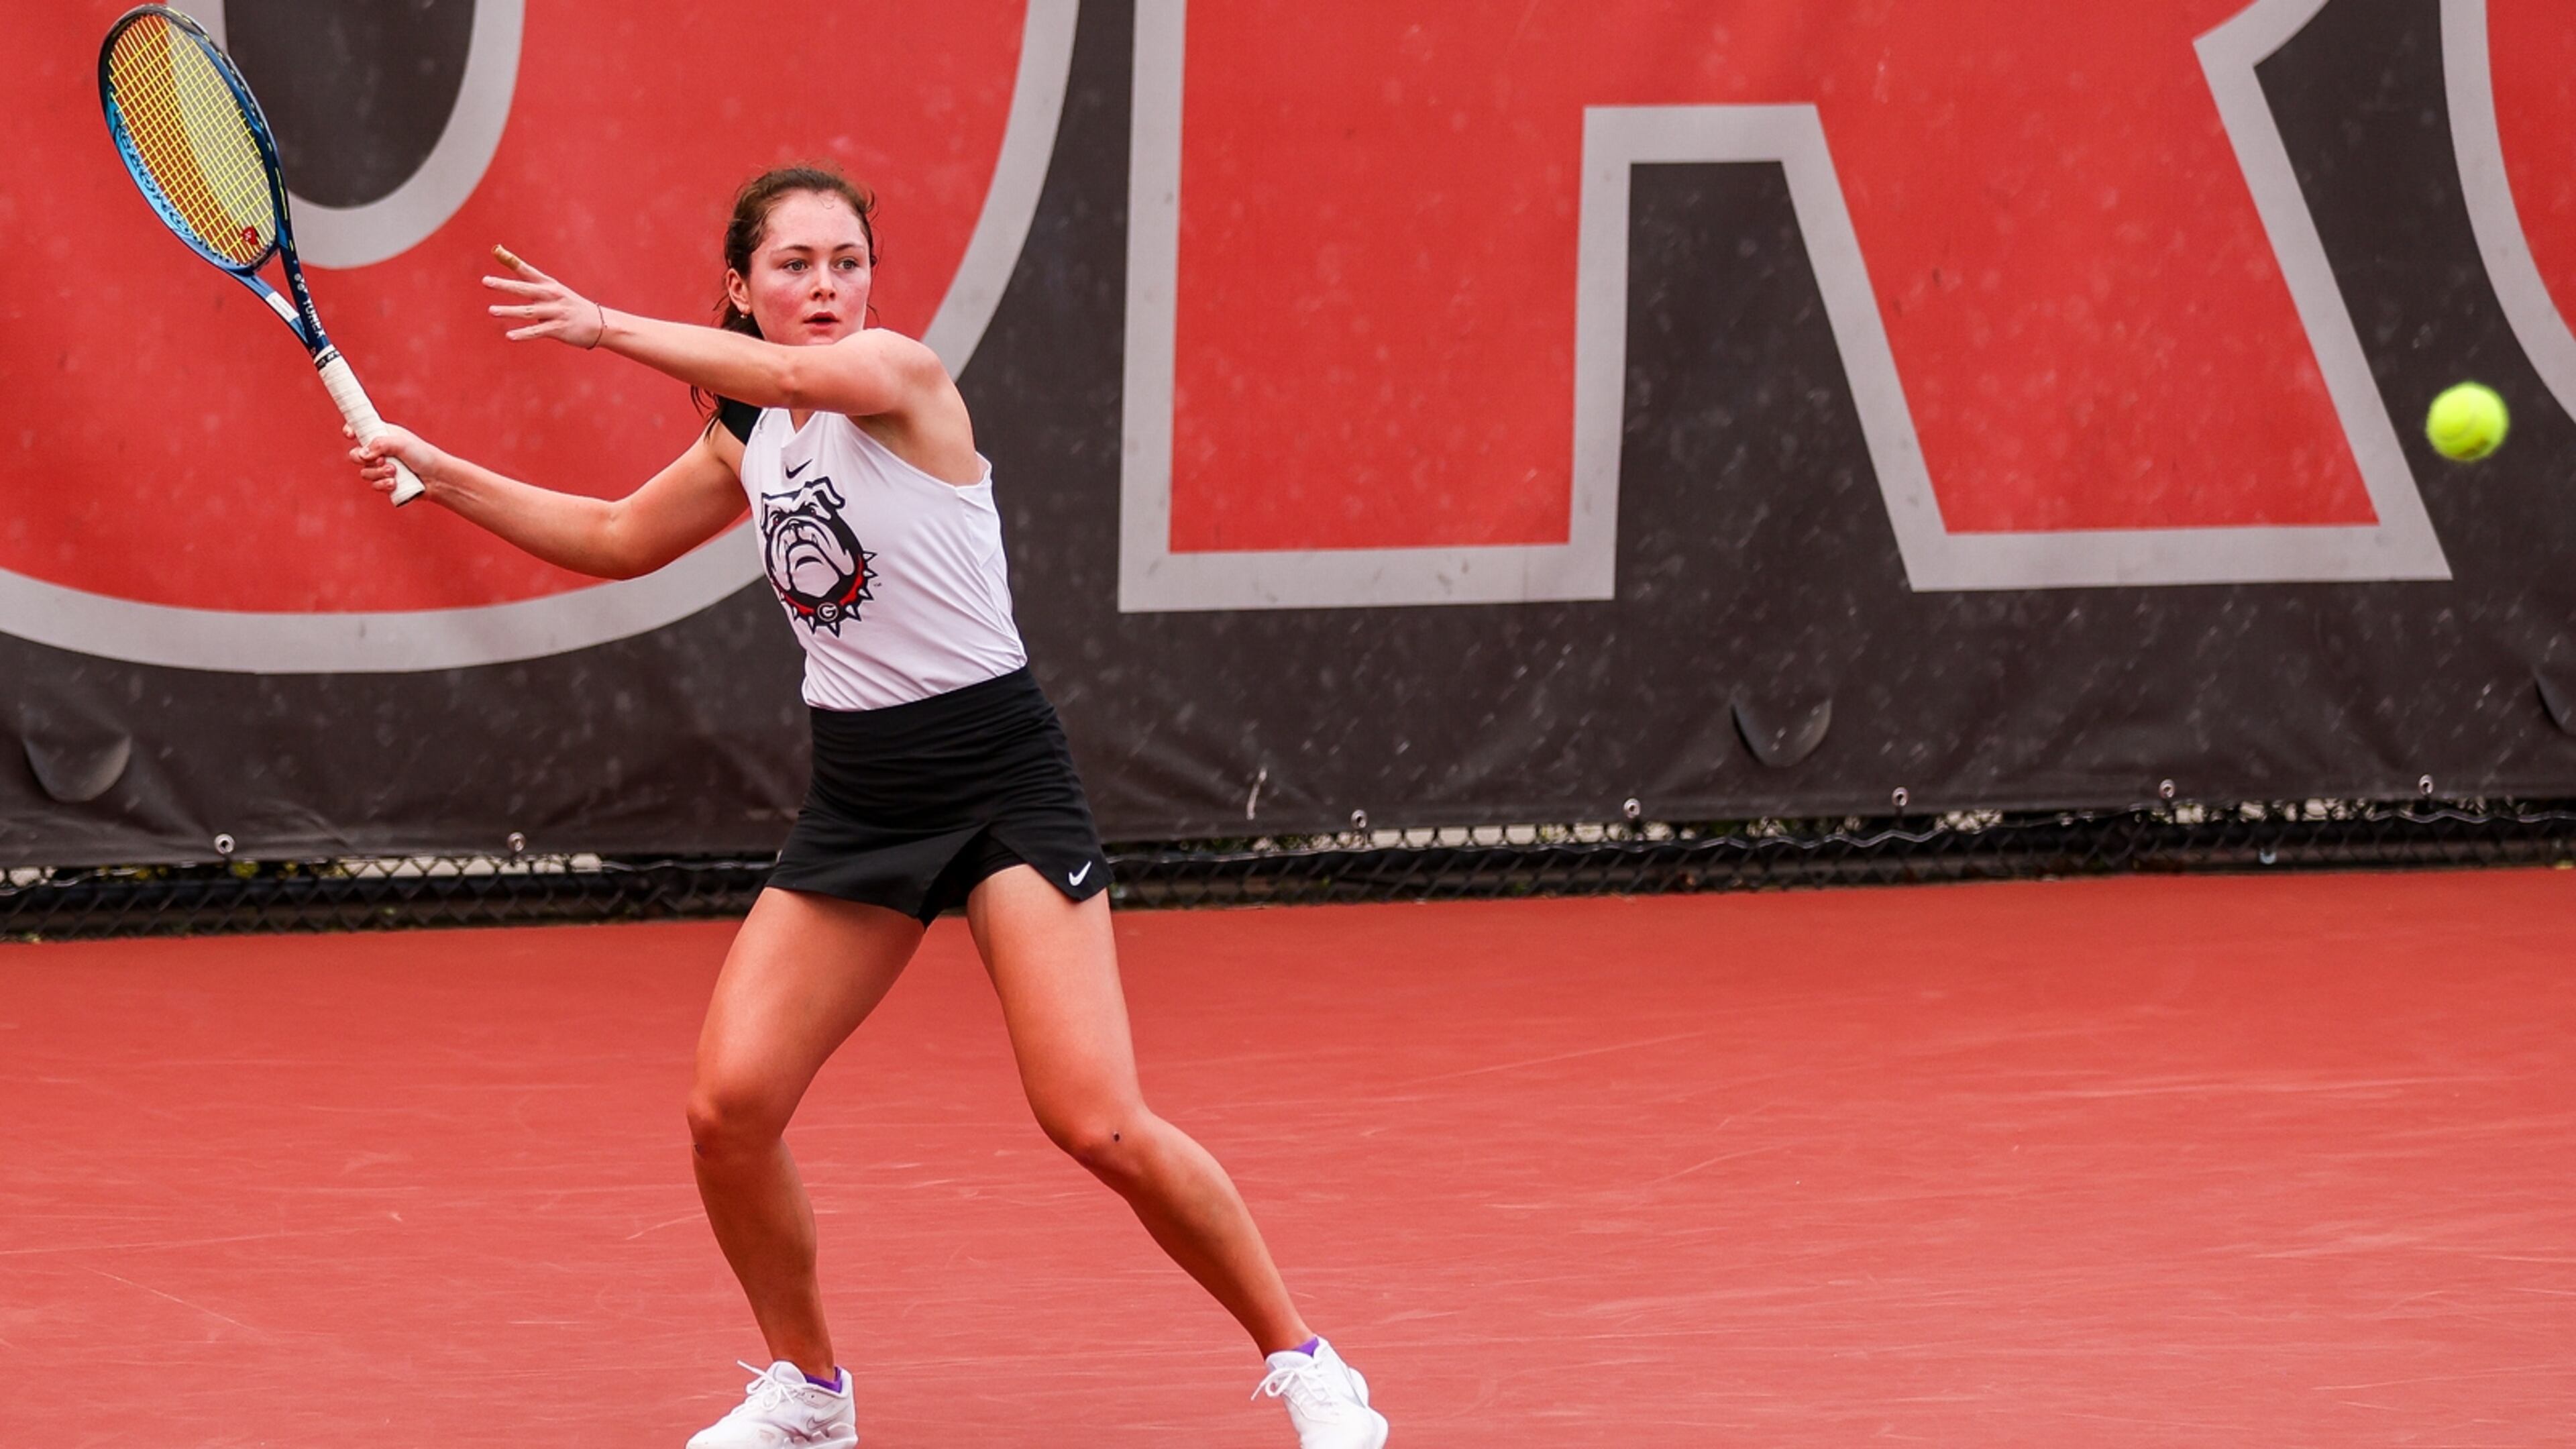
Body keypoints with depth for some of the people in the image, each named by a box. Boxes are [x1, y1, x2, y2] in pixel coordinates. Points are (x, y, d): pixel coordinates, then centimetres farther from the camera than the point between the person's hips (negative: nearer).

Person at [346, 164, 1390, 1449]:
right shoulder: (745, 446, 11)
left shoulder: (901, 374, -10)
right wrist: (441, 474, 21)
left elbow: (797, 373, -34)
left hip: (1003, 786, -6)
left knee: (1098, 1125, -15)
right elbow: (618, 539, 28)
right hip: (857, 799, 6)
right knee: (729, 1107, -6)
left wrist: (610, 328, -39)